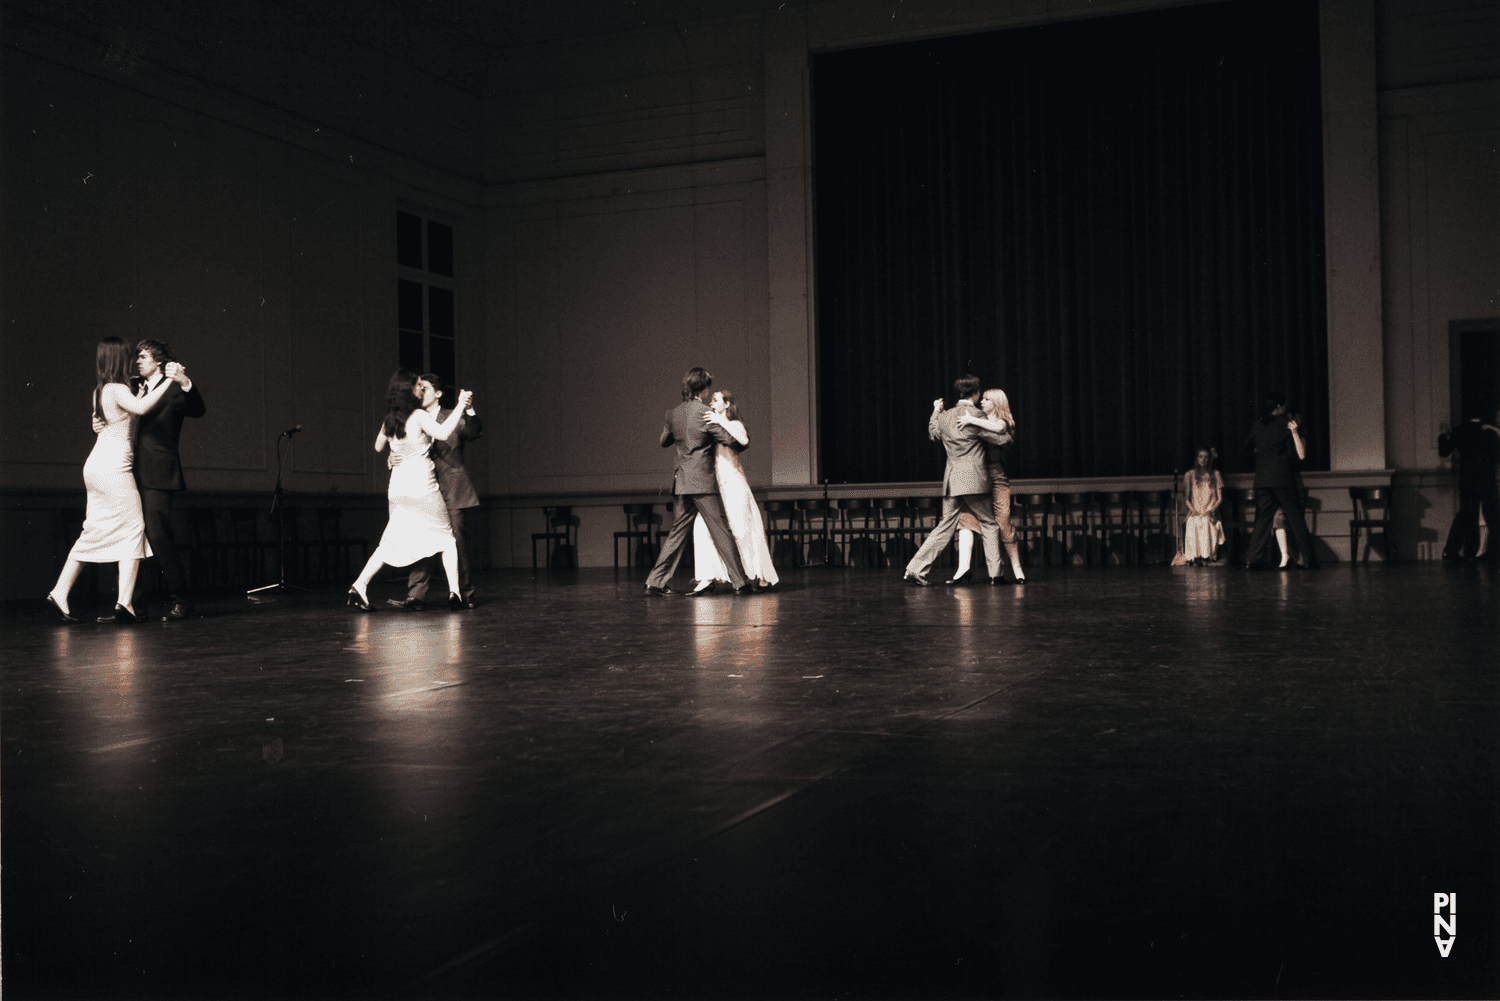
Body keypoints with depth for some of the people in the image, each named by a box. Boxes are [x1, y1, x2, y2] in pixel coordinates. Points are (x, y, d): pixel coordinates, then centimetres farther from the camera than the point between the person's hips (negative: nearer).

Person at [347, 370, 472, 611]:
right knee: (446, 537, 7)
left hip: (398, 488, 6)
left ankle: (360, 587, 3)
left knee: (392, 542, 13)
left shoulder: (390, 419, 9)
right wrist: (461, 405, -21)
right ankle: (454, 593, 1)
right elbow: (443, 433, -27)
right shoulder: (418, 415, -11)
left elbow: (378, 446, 25)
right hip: (422, 486, -6)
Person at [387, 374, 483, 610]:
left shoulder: (454, 418, 5)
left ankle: (464, 593, 10)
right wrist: (392, 460, -12)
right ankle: (416, 596, -9)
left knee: (455, 541, -2)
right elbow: (401, 452, 12)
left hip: (451, 490, -3)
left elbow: (475, 433, -14)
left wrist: (469, 410, -32)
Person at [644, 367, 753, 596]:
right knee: (720, 531, -3)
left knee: (679, 531, 11)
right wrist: (743, 444, 13)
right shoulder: (705, 413, -11)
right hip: (702, 479, -7)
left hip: (682, 480, 7)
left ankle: (656, 581, 10)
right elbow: (730, 441, -8)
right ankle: (739, 582, 0)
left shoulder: (673, 413, 8)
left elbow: (664, 441, 23)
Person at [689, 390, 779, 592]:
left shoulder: (734, 424, -1)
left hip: (733, 483, -7)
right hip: (715, 484, 7)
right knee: (704, 526, -8)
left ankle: (762, 576, 6)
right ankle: (708, 577, -7)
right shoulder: (713, 426, 19)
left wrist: (722, 421, -24)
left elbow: (744, 440, -23)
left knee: (742, 528, -5)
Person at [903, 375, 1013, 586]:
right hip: (973, 479, -5)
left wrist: (936, 411, 42)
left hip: (951, 479, 5)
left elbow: (933, 434, 29)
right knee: (989, 524, 7)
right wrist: (1008, 432, 18)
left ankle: (916, 568, 2)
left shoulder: (945, 416, 8)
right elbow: (1002, 439, -5)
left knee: (945, 527, 9)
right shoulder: (976, 417, -9)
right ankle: (995, 574, 6)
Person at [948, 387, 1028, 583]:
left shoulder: (1003, 421, 2)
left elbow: (998, 428, -24)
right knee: (966, 518, -12)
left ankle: (1017, 569, 11)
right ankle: (963, 567, -20)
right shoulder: (981, 422, 21)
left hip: (997, 479, -5)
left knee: (1003, 526, -4)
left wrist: (972, 420, -21)